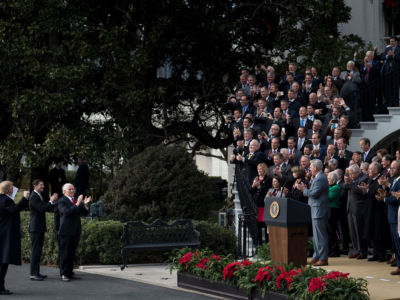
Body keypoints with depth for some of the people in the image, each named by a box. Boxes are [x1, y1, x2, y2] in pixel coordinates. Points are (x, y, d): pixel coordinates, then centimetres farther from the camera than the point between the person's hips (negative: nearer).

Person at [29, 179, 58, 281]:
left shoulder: (39, 196, 17)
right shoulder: (33, 197, -13)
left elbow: (48, 208, 16)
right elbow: (41, 209, -23)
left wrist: (52, 201, 1)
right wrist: (51, 201, -16)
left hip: (40, 228, 10)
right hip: (35, 228, -10)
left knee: (38, 251, 12)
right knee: (35, 251, -8)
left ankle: (37, 272, 17)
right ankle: (33, 274, -6)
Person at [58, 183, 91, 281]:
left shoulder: (75, 201, 17)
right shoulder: (61, 201, -6)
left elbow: (84, 213, 13)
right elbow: (67, 212, -23)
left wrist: (85, 204, -5)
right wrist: (77, 204, -28)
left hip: (75, 232, 7)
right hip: (66, 232, -7)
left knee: (72, 254, 10)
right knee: (65, 254, -4)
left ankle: (69, 273, 15)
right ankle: (63, 274, 0)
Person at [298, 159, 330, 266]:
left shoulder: (320, 179, -17)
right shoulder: (318, 178, 17)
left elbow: (314, 194, -21)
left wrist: (304, 190, -7)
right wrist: (305, 188, 8)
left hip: (319, 211, -11)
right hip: (316, 210, 11)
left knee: (320, 235, -7)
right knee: (317, 235, 15)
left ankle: (323, 259, -5)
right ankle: (316, 256, 22)